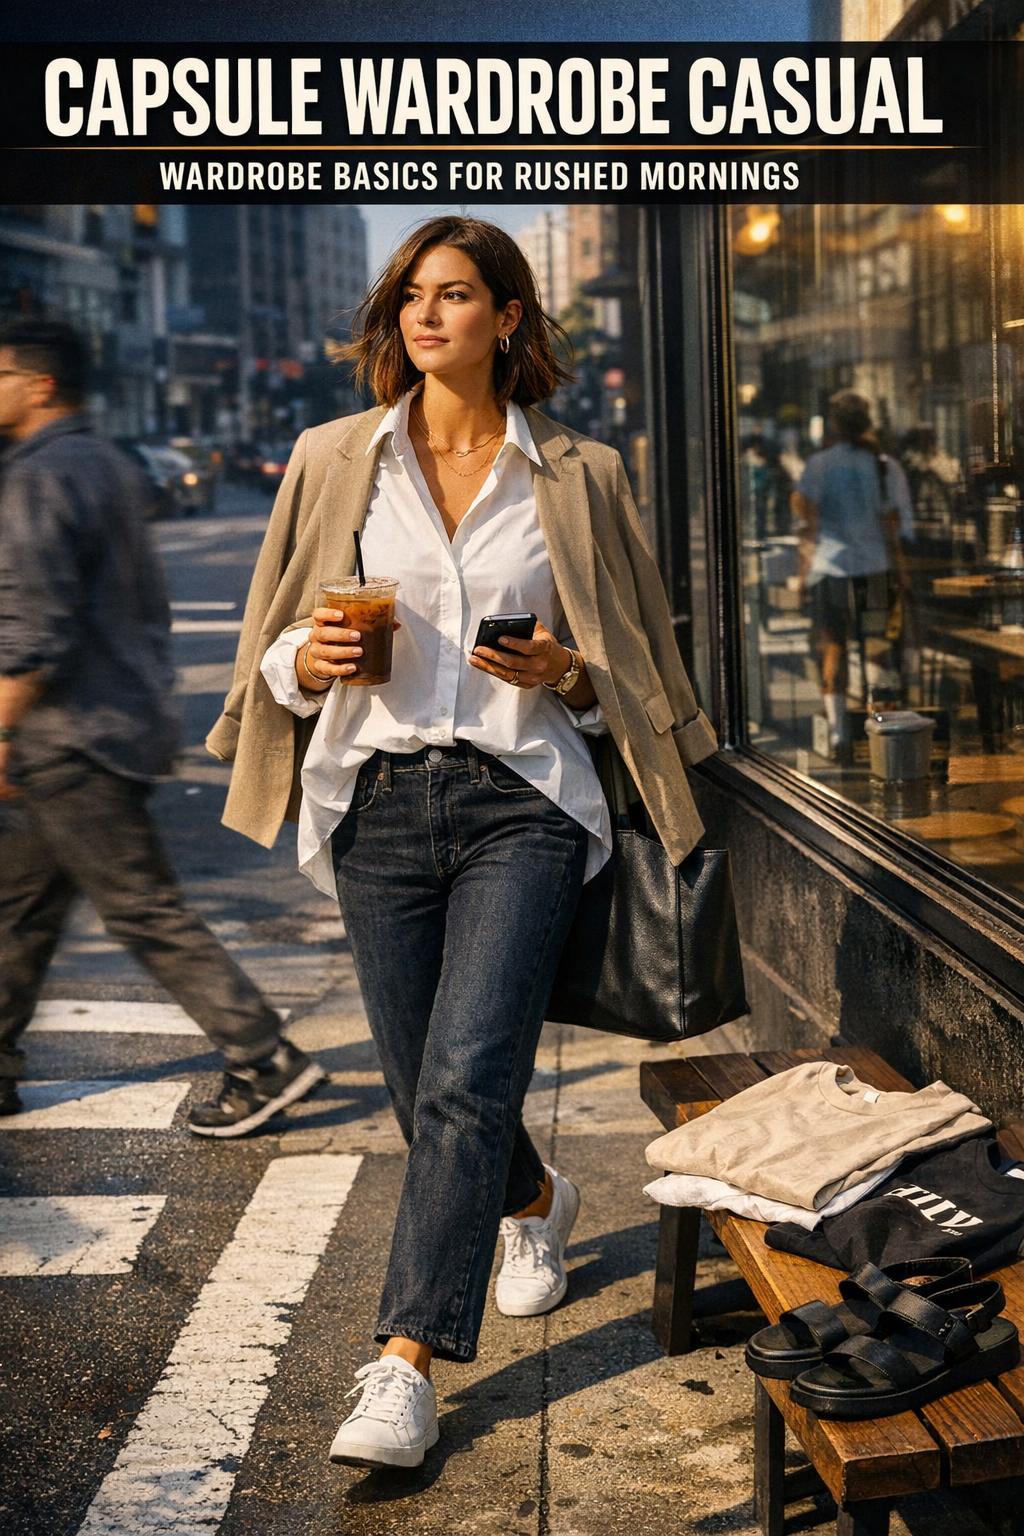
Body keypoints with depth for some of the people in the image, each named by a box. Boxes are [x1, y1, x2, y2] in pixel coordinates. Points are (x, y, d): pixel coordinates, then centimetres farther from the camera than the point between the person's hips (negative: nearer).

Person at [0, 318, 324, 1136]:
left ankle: (265, 1061, 0)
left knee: (147, 913, -5)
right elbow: (148, 604, 20)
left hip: (72, 742, -10)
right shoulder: (107, 464, 15)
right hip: (118, 722, 10)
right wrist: (151, 707, 24)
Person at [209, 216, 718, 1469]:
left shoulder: (574, 475, 6)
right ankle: (536, 1202, 42)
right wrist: (308, 659, -10)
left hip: (520, 801, -2)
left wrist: (568, 674, -9)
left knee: (466, 1082, -14)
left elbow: (632, 659, 13)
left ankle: (405, 1368, -8)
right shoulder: (333, 460, 9)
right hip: (377, 802, 3)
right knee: (429, 1091, 10)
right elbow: (276, 656, 13)